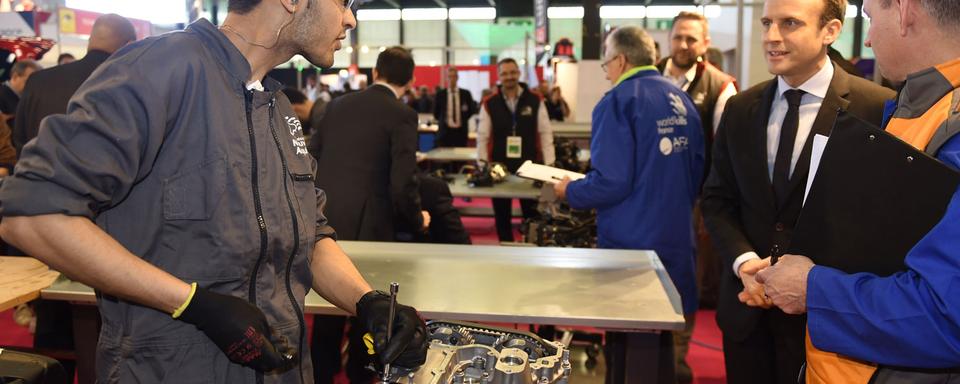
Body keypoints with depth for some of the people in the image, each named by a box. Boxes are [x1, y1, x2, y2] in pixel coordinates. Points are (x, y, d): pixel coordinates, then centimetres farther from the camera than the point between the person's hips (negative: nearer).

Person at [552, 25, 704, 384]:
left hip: (633, 242, -7)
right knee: (673, 353, 17)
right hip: (678, 237, 7)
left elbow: (613, 181, -20)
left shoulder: (618, 101, -13)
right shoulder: (682, 100, 8)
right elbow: (696, 170, 13)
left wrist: (570, 191, -3)